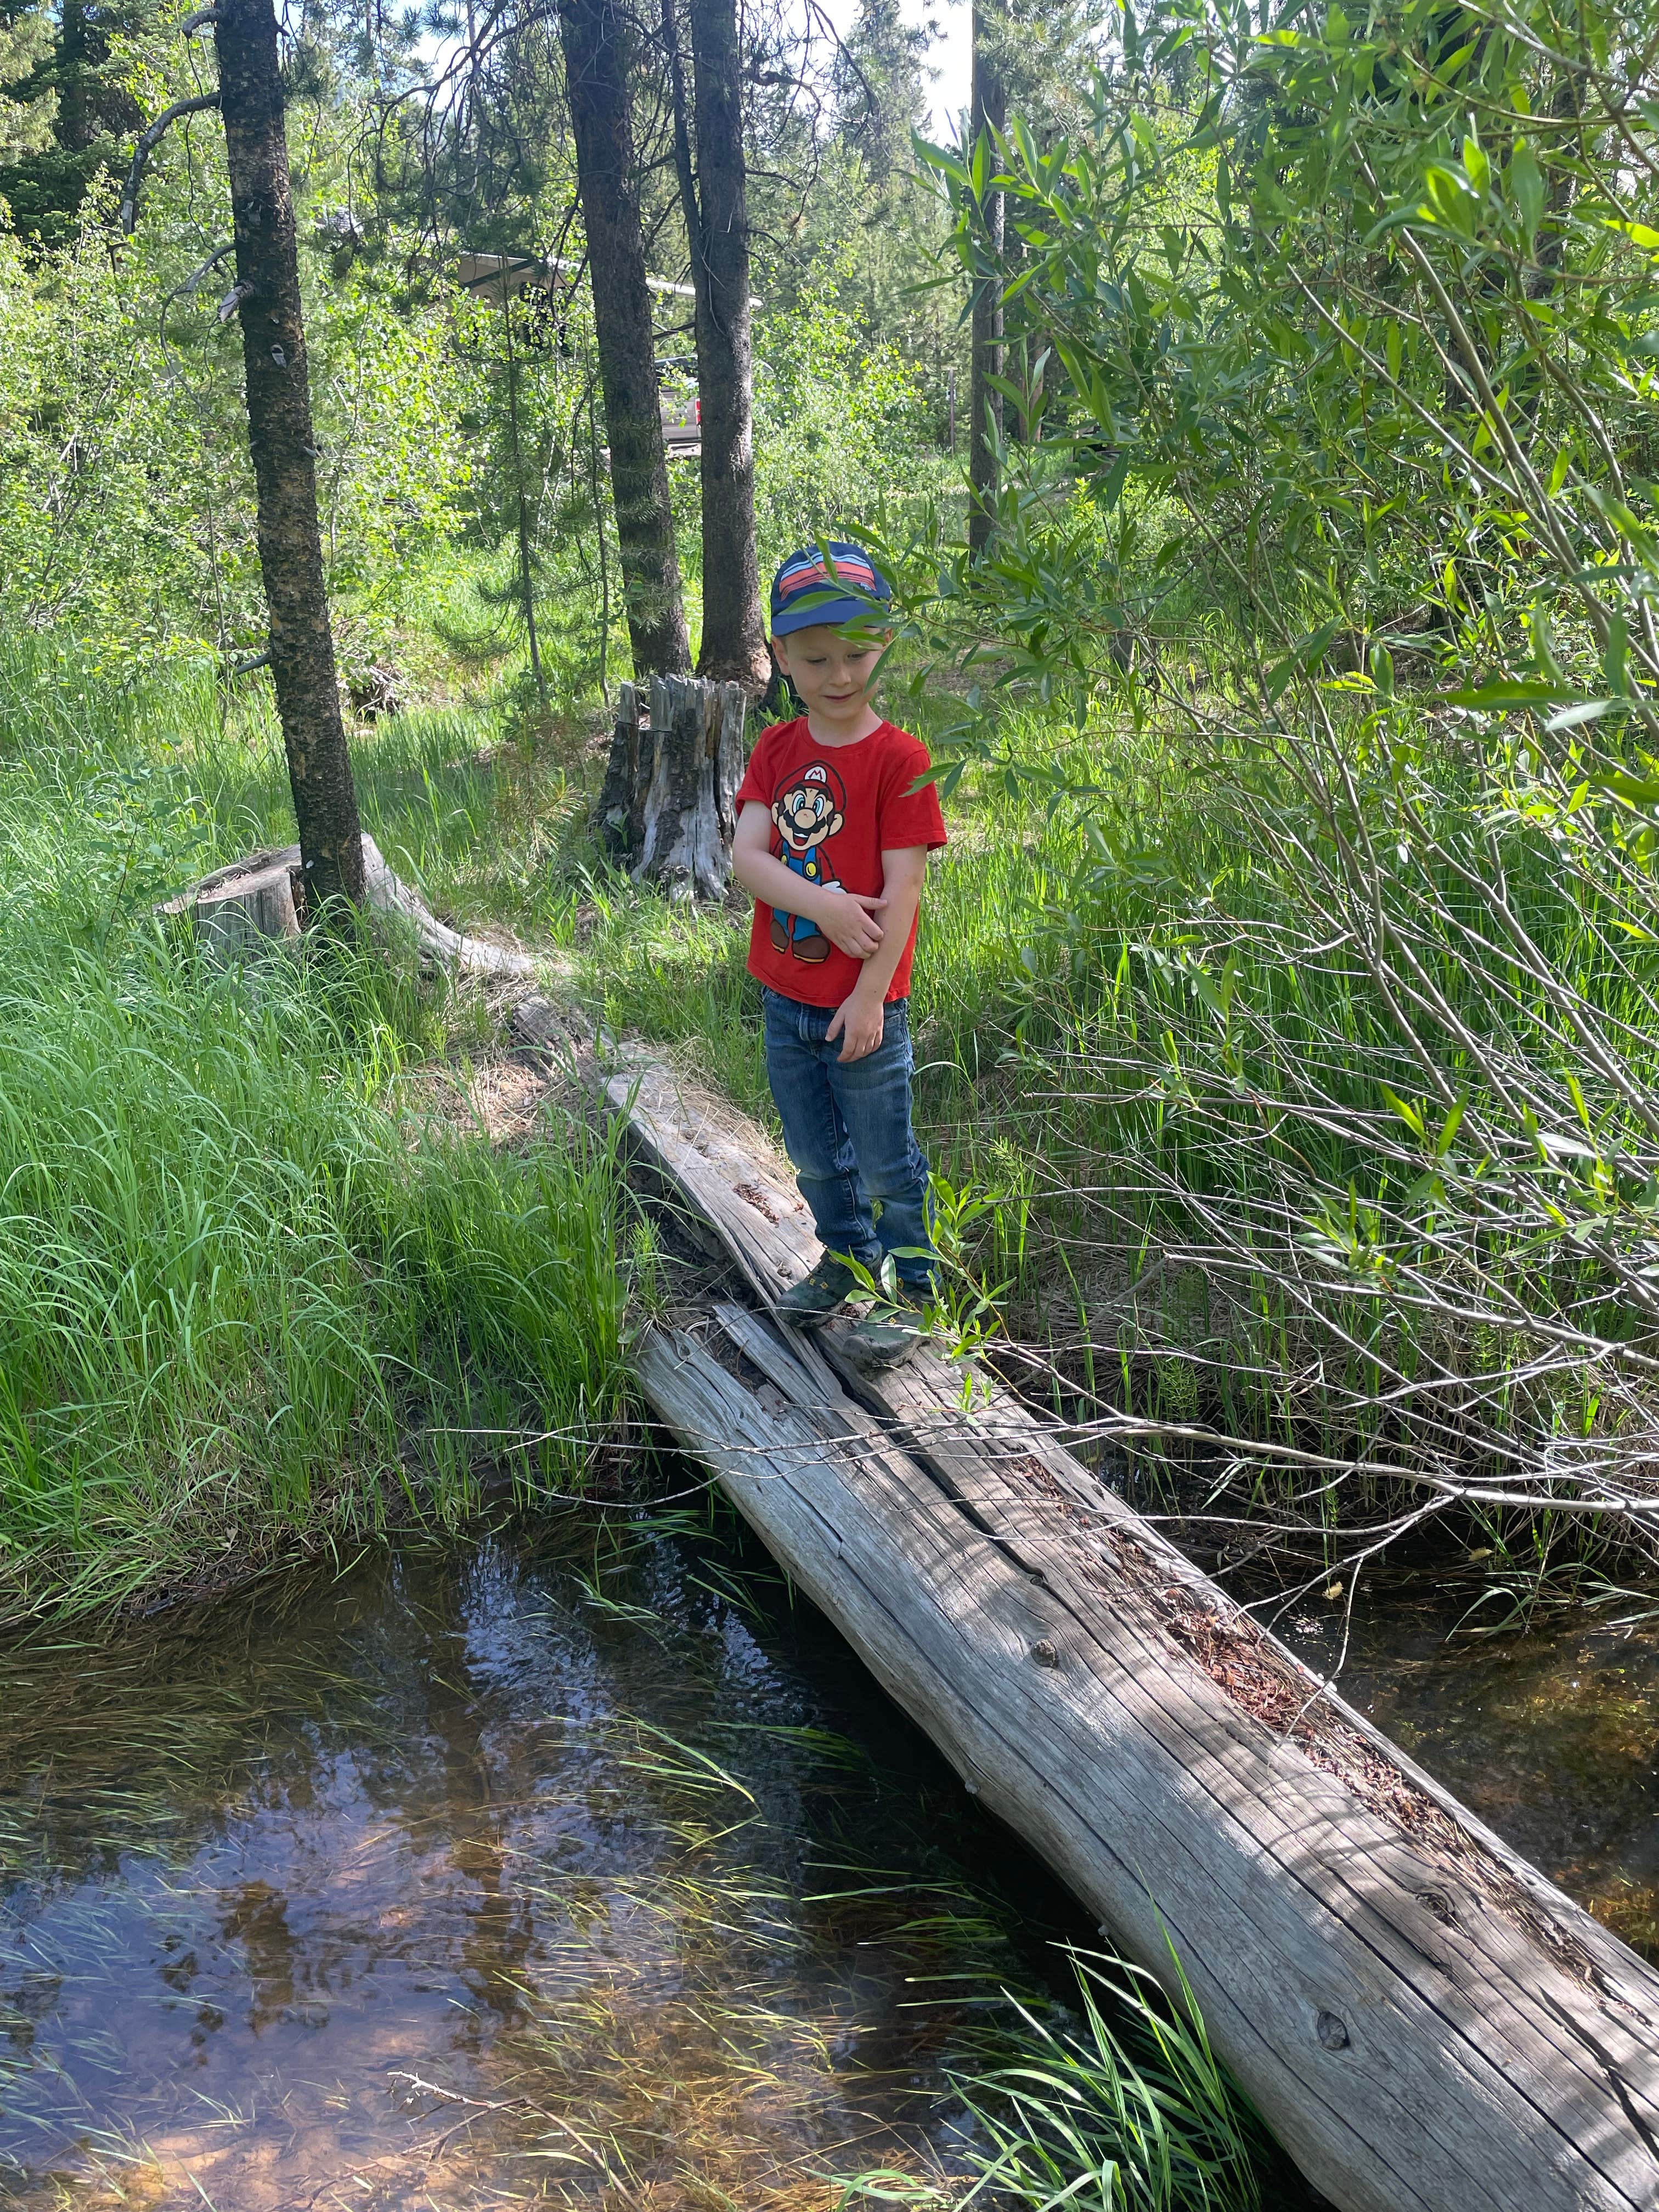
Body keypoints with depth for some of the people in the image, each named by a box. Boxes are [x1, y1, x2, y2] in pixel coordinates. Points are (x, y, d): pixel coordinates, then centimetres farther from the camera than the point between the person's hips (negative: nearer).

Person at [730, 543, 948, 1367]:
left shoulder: (899, 758, -13)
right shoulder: (776, 750, 2)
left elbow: (903, 886, -16)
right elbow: (746, 853, -9)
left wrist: (870, 995, -18)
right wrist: (822, 904, -24)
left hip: (861, 1004, -5)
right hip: (786, 1000, 5)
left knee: (887, 1162, 8)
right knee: (815, 1155, 21)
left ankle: (910, 1287, 25)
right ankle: (845, 1254, 42)